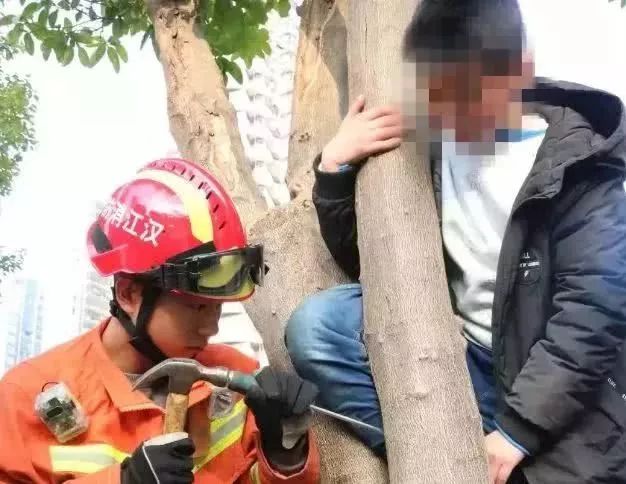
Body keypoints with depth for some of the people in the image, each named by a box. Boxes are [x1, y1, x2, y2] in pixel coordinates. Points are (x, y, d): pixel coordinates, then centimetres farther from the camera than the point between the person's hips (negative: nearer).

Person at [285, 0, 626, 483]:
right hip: (459, 353, 3)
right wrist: (336, 167, -11)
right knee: (315, 328, -18)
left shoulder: (577, 164, -12)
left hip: (553, 386, -3)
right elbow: (363, 260, 5)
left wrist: (516, 428, -22)